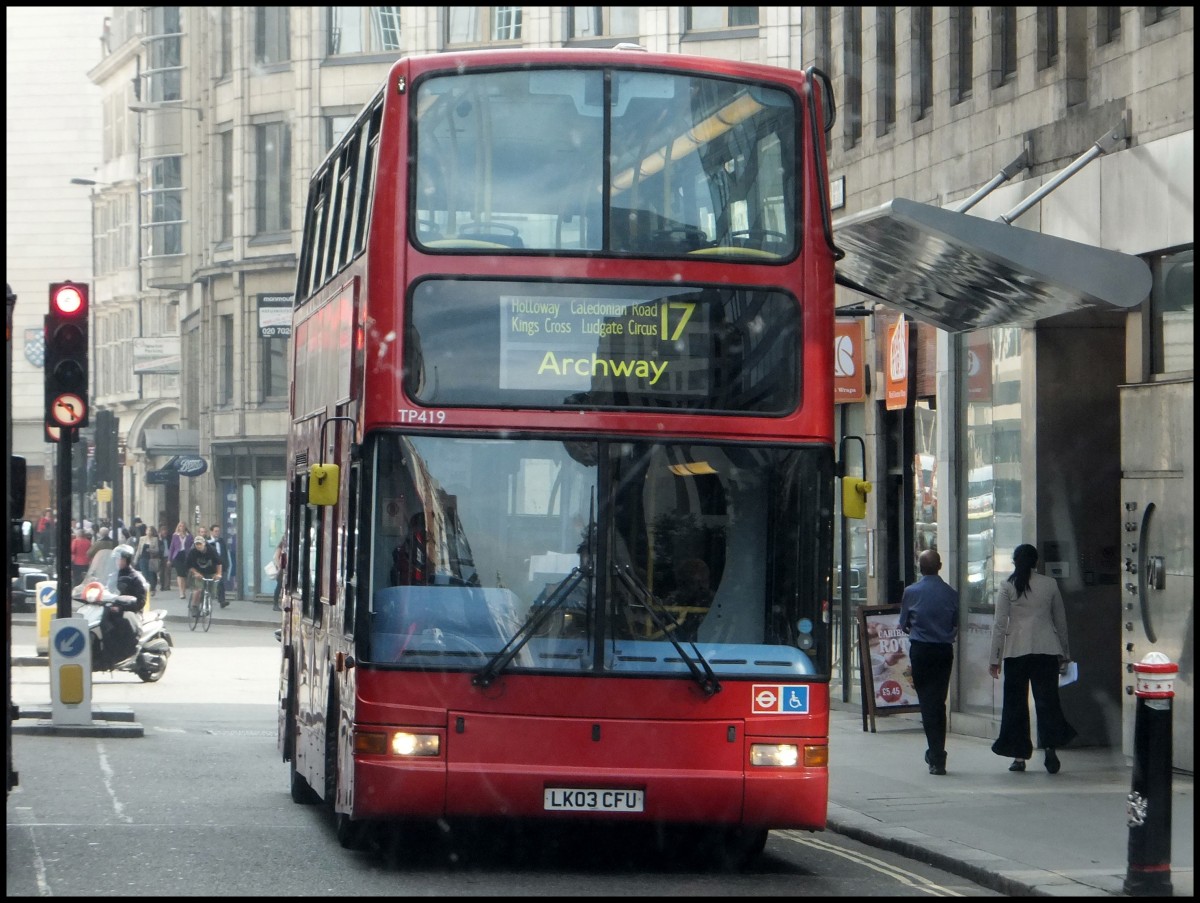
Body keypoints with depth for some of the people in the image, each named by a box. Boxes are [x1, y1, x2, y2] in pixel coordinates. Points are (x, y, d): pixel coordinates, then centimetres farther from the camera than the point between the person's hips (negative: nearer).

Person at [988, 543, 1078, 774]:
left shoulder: (1007, 587, 0)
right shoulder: (1050, 584, 6)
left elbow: (1000, 624, -2)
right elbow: (1060, 621, 12)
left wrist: (995, 659, 3)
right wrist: (1064, 654, 21)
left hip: (1016, 651, -1)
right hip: (1047, 650, 1)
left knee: (1016, 702, 6)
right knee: (1047, 698, 1)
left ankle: (1019, 756, 6)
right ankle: (1050, 746, -17)